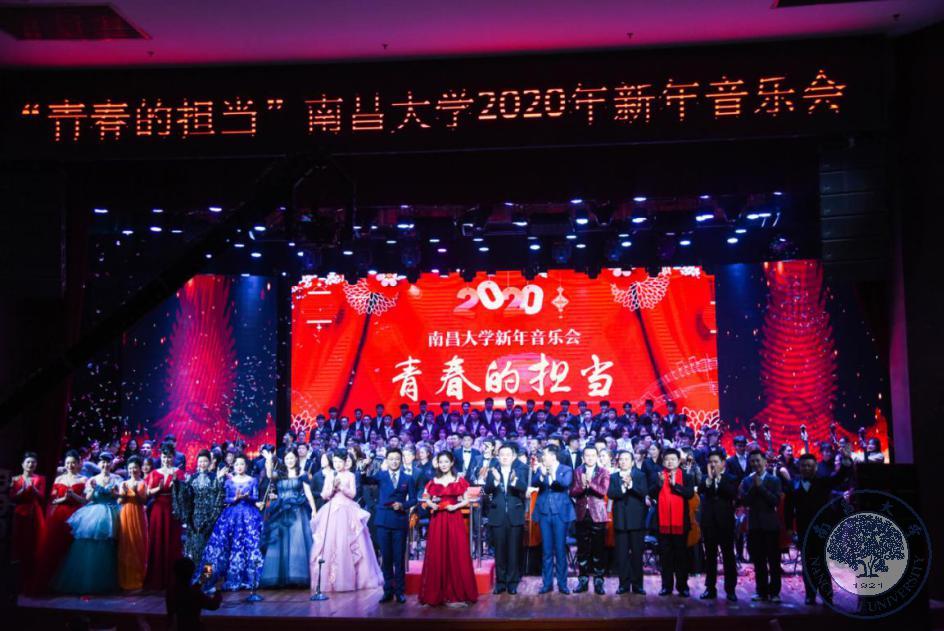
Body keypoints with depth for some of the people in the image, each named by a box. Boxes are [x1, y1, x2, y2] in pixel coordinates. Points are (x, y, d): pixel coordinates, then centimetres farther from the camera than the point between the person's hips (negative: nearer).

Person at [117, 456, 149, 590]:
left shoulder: (143, 483, 4)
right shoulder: (124, 483, 11)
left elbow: (144, 501, -5)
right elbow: (119, 502, 6)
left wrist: (136, 492, -18)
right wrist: (123, 493, -11)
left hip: (138, 516, -2)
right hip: (125, 516, 2)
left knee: (138, 545, -3)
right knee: (126, 546, -1)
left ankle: (138, 580, 4)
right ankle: (126, 580, 5)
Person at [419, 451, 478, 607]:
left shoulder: (460, 480, 3)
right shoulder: (433, 481, 9)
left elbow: (466, 501, 4)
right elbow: (427, 499, 16)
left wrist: (456, 506, -12)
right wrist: (431, 505, -4)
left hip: (454, 520, -2)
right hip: (437, 521, 2)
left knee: (456, 555, -3)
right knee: (437, 555, 1)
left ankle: (457, 593, 4)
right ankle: (437, 593, 9)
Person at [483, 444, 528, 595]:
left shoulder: (521, 470, 1)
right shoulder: (493, 471, 4)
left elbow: (524, 488, -16)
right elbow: (487, 490, -9)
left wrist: (514, 480, -37)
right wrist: (496, 480, -29)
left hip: (515, 515, -1)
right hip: (497, 515, 1)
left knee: (513, 550, 4)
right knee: (499, 550, 6)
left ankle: (512, 582, 14)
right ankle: (500, 582, 16)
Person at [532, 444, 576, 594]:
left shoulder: (566, 469, 0)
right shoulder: (540, 469, 7)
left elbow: (566, 484, -19)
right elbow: (534, 483, -10)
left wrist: (554, 475, -35)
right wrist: (541, 474, -29)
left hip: (560, 513, -2)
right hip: (544, 513, 2)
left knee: (560, 549, 2)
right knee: (546, 550, 6)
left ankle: (562, 583, 11)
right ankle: (547, 583, 14)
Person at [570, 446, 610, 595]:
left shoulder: (603, 472, 4)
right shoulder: (577, 472, 9)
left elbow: (603, 491, -11)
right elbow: (572, 492, -1)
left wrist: (590, 483, -27)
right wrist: (582, 485, -21)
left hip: (598, 515, -2)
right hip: (582, 515, 2)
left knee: (598, 549, -1)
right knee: (582, 549, 5)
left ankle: (598, 581, 7)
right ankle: (583, 580, 14)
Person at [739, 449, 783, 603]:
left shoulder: (774, 480, 0)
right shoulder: (747, 481, 6)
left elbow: (776, 501, -12)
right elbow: (744, 502, -5)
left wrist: (761, 486, -15)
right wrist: (754, 486, -14)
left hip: (770, 525, -2)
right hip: (754, 525, 2)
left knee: (773, 561, 1)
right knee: (758, 561, 7)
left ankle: (774, 592, 8)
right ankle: (761, 591, 15)